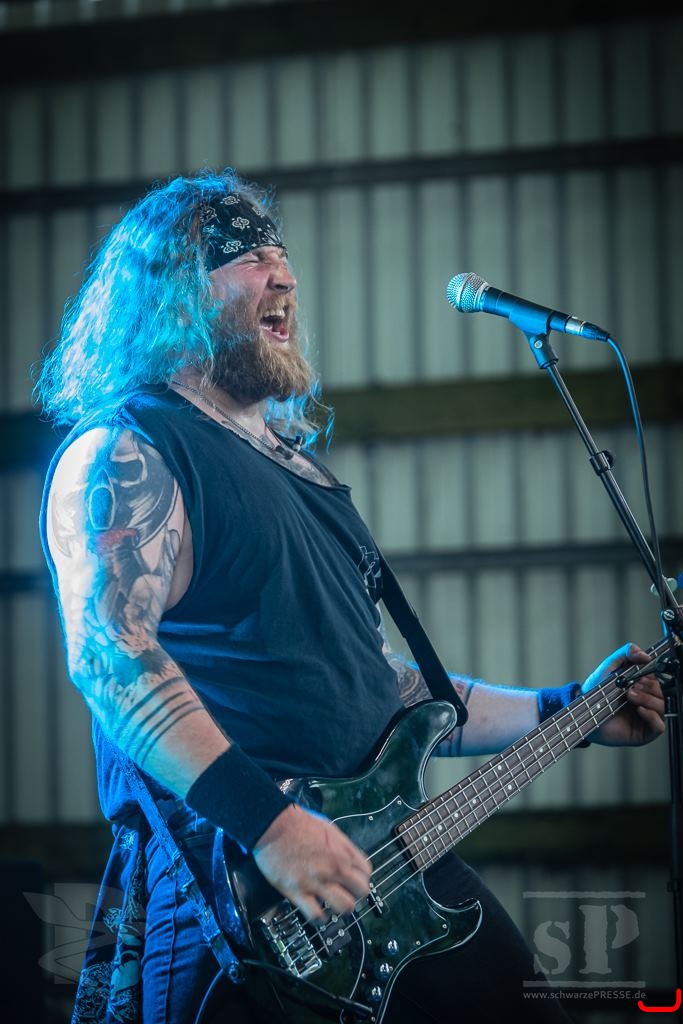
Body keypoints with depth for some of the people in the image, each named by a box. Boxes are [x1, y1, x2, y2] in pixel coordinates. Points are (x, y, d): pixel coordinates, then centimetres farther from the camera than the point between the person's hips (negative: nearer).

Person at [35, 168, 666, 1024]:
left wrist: (564, 712, 25)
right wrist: (268, 820, -28)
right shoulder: (123, 452, -5)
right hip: (227, 888, -8)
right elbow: (108, 650, -21)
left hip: (385, 866, 8)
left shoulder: (293, 463, 23)